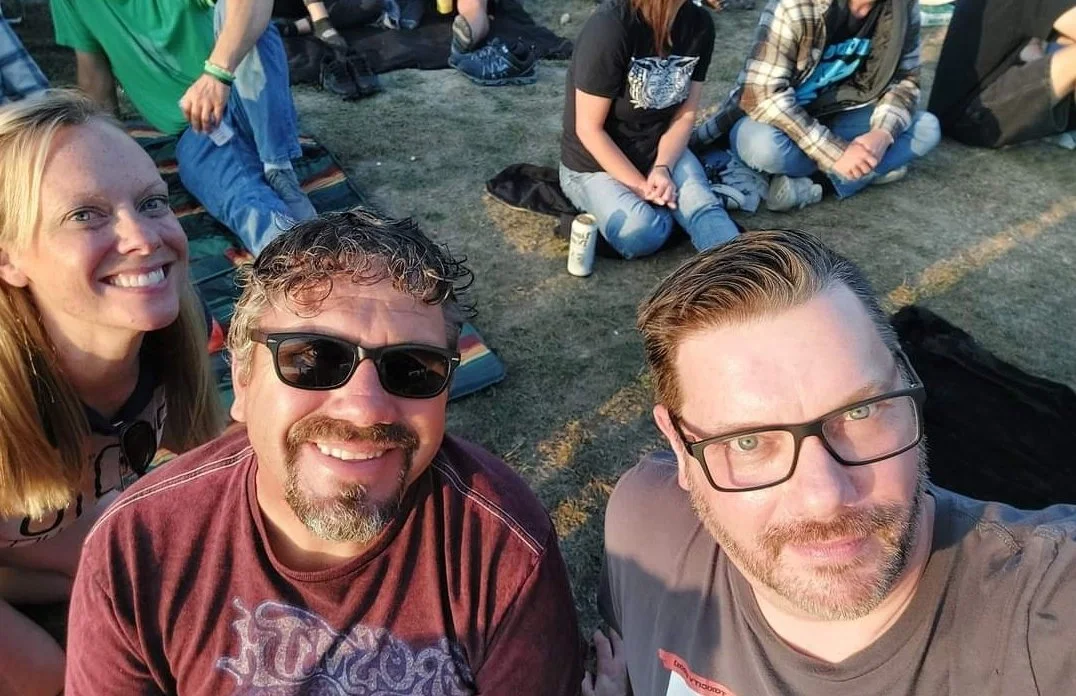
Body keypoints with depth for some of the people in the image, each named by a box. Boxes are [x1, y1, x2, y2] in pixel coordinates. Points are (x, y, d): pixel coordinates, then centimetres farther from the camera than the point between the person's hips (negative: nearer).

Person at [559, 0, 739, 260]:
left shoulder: (699, 23, -7)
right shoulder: (610, 26, -25)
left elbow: (685, 114, -2)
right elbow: (589, 128, -20)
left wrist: (663, 168, -20)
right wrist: (639, 186, -23)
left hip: (662, 150, 5)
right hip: (596, 162, -4)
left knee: (703, 206, -25)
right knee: (640, 232, -29)